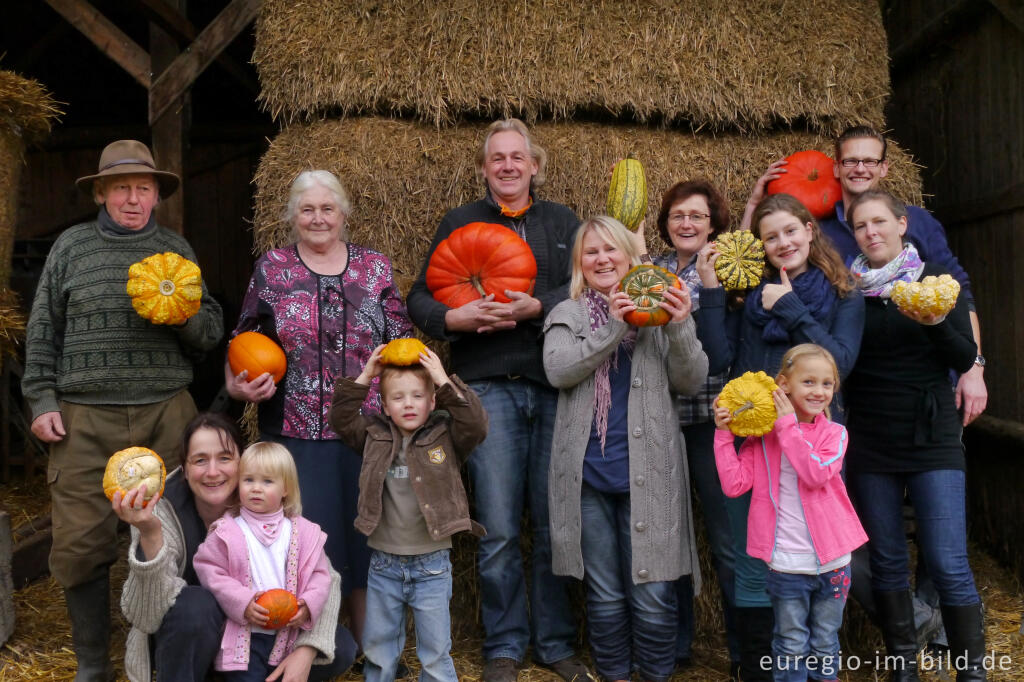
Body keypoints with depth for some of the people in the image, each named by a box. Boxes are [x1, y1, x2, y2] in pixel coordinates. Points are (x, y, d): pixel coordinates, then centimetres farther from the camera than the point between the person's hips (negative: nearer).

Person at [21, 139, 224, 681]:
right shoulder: (72, 246, 9)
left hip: (165, 413, 1)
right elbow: (43, 331, 11)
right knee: (80, 544, 1)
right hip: (85, 417, 0)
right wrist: (42, 400, 4)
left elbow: (212, 332, 9)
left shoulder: (176, 249, 11)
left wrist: (184, 314, -11)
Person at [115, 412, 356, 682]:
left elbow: (324, 578, -13)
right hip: (182, 644, -3)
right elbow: (148, 616, -33)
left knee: (341, 649, -17)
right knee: (195, 605, -35)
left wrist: (307, 651, -27)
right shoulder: (165, 510, -24)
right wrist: (149, 535, -48)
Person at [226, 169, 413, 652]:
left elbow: (402, 344, 9)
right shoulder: (271, 269, 6)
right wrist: (238, 385, -10)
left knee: (366, 538, 10)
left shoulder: (375, 267, 8)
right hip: (297, 432, -1)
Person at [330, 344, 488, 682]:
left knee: (435, 654, 9)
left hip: (432, 565, -2)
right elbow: (341, 417, 1)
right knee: (378, 651, 17)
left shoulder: (446, 436, -3)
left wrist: (445, 382, -17)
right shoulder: (375, 437, 4)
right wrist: (364, 377, -5)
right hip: (384, 564, 3)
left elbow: (476, 424, -17)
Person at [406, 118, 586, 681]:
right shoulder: (458, 223, 12)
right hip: (488, 387, -1)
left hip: (555, 387, 1)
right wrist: (455, 319, -13)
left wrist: (537, 307, -14)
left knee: (555, 524, 6)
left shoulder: (562, 222, 15)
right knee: (498, 531, 0)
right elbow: (420, 298, 8)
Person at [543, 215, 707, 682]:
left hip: (647, 473, 0)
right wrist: (613, 328, -16)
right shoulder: (567, 315, 9)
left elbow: (691, 382, 1)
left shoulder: (659, 309, 8)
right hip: (589, 472, 1)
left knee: (653, 595, 1)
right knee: (604, 595, 10)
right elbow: (558, 371, -8)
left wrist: (681, 329, -16)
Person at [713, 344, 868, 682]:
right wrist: (724, 434, -14)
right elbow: (734, 483, -10)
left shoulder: (834, 433, -1)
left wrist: (788, 426, -21)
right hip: (786, 564, -1)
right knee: (792, 648, 10)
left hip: (831, 561, 1)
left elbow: (816, 473, -20)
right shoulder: (762, 437, -1)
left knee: (825, 647, 18)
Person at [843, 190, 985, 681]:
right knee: (887, 561, 10)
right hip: (869, 443, 2)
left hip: (932, 439, -2)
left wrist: (937, 325, -20)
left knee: (947, 564, -6)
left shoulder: (937, 279, 2)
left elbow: (965, 359, -2)